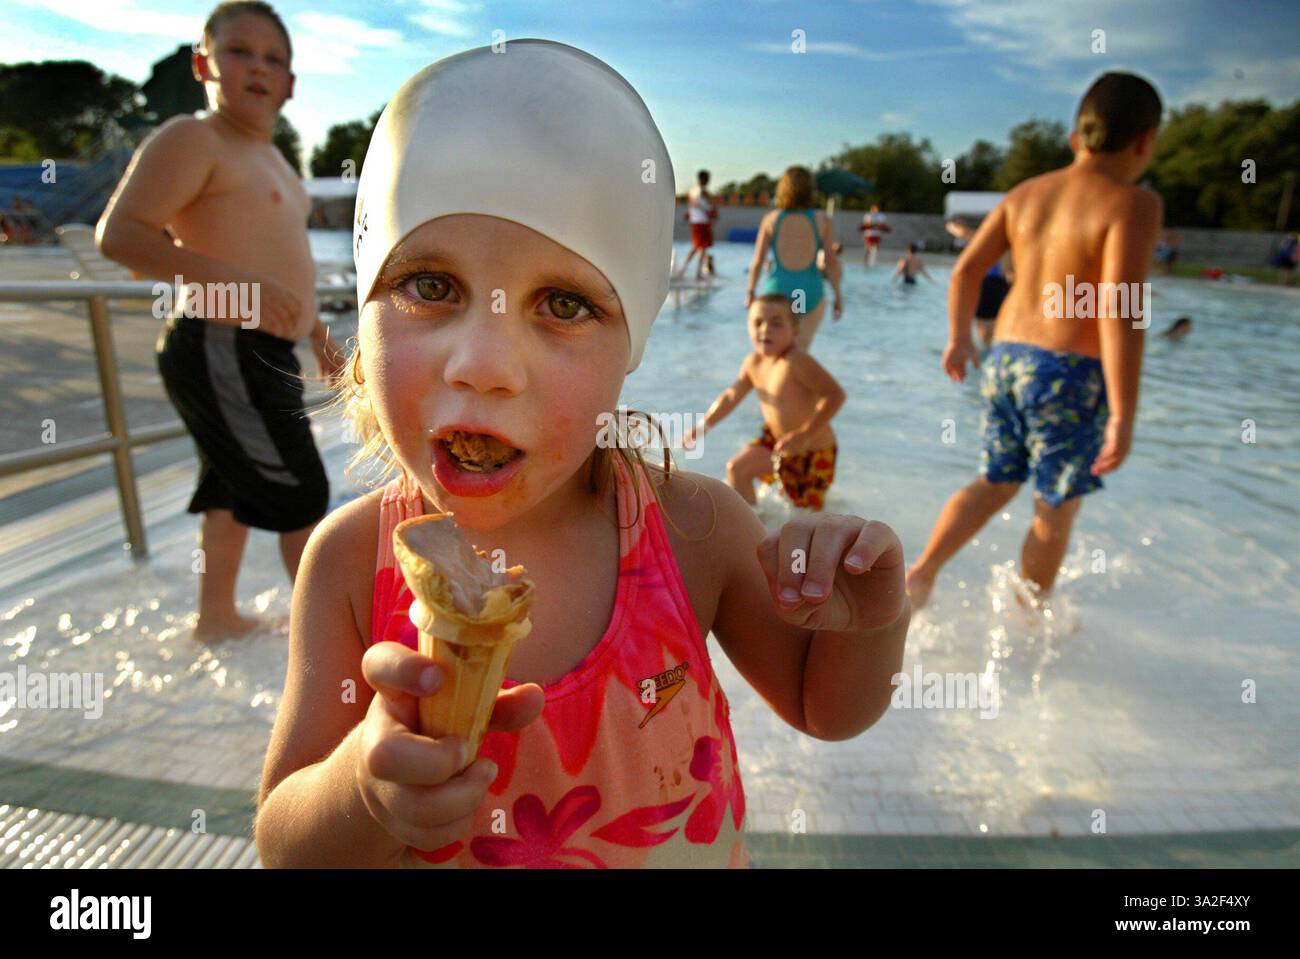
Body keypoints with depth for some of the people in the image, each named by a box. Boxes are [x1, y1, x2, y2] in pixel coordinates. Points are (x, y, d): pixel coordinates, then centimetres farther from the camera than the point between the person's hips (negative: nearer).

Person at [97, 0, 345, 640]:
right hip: (221, 350, -10)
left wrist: (316, 331, 26)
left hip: (261, 353, 10)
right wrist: (237, 284, -28)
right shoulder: (191, 139, -9)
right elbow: (119, 233, -19)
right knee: (300, 493, -7)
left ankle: (216, 614, 33)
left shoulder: (270, 159, 20)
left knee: (233, 488, 18)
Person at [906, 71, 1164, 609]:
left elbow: (966, 270, 6)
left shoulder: (1027, 192, 6)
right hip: (1070, 371, -6)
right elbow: (1119, 311, -22)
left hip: (1006, 358, 6)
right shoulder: (1132, 205, -12)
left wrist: (959, 338, 20)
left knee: (995, 484, 22)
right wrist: (1123, 417, -20)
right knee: (1056, 508, 13)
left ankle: (921, 571, 15)